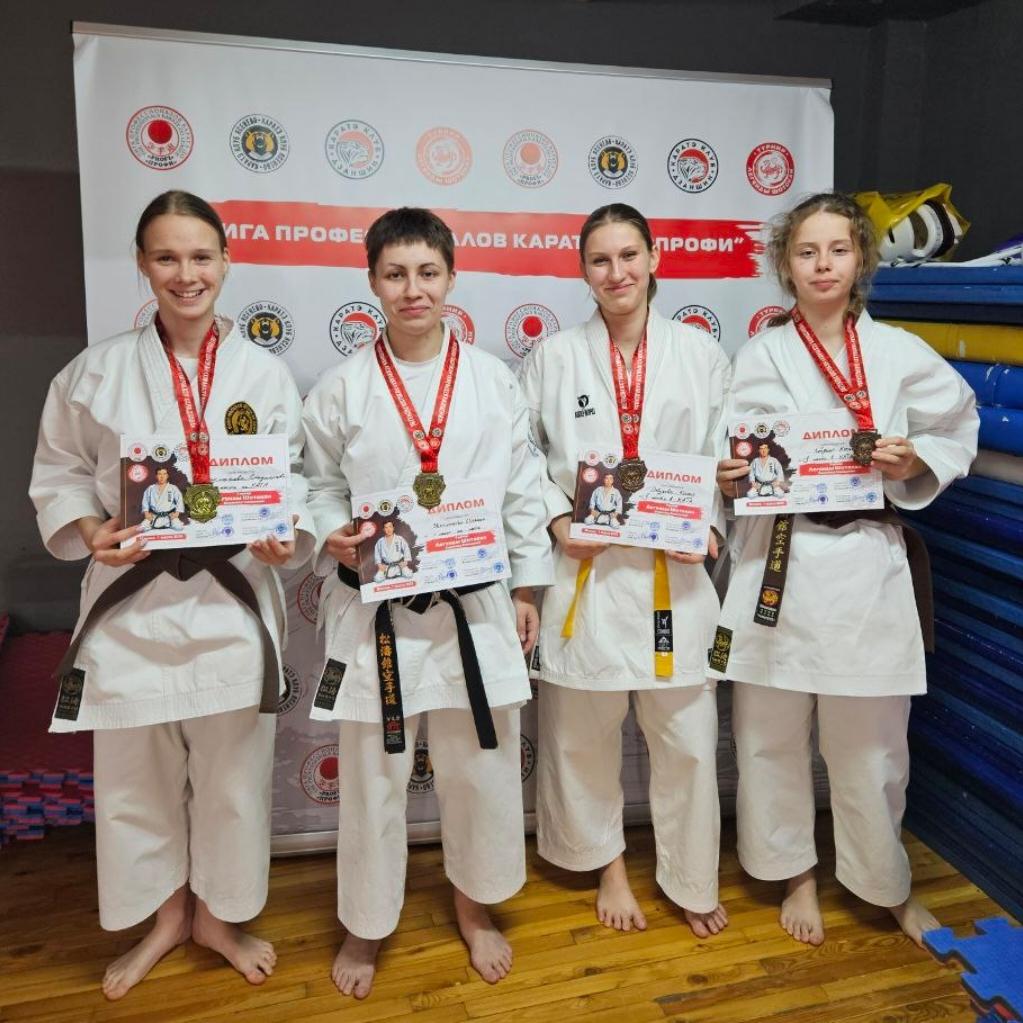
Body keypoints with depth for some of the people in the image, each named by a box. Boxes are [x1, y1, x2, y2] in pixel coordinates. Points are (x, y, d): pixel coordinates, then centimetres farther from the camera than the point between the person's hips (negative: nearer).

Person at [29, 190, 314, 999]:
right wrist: (91, 531, -13)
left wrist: (286, 535, -17)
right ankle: (167, 916, 40)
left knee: (233, 773, 13)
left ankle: (219, 915, 39)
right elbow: (60, 475, 6)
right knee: (136, 775, 14)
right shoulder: (97, 372, -1)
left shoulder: (266, 374, -1)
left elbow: (296, 484, 3)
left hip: (232, 599, 0)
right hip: (132, 599, 1)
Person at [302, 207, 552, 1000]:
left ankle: (474, 905, 39)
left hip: (474, 604, 1)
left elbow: (523, 493, 5)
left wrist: (528, 590, 5)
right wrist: (334, 537, -16)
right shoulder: (343, 387, -2)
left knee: (482, 765, 12)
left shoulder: (493, 381, 1)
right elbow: (320, 487, 5)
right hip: (376, 607, -1)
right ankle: (367, 922, 35)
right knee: (373, 774, 10)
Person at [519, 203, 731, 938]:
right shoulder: (554, 357, 2)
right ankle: (609, 866, 36)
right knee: (583, 735, 11)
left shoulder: (699, 352, 4)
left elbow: (728, 455, 7)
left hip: (676, 571, 0)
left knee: (688, 735, 7)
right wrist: (558, 523, -9)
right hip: (585, 570, 0)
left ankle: (692, 881, 30)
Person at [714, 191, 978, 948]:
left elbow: (957, 430, 13)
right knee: (772, 735, 9)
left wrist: (915, 462, -7)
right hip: (779, 563, 0)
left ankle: (887, 882, 35)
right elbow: (737, 465, 1)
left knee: (870, 741, 10)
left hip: (868, 564, 0)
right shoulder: (762, 356, 1)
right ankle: (797, 874, 33)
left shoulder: (900, 354, 3)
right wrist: (730, 476, -21)